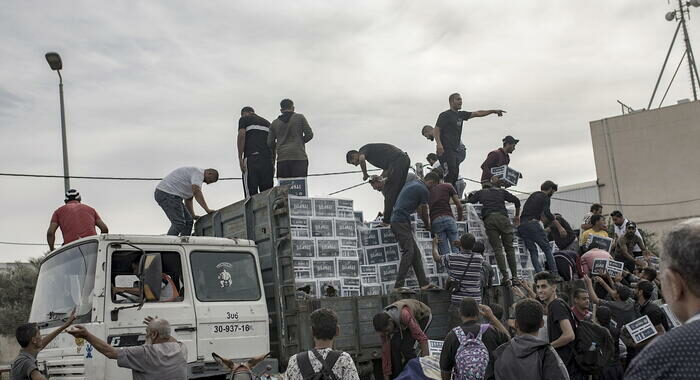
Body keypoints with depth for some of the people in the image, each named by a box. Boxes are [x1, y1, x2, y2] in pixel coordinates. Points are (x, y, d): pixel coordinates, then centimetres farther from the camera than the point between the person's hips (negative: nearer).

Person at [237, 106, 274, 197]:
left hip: (251, 158, -5)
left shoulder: (244, 119, 13)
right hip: (268, 159, 5)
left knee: (251, 193, -8)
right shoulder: (267, 123, 27)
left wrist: (240, 159, -7)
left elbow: (241, 136, -4)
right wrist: (273, 164, 17)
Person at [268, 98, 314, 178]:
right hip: (299, 157, -2)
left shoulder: (275, 123, 14)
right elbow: (309, 134, 4)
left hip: (282, 158, 3)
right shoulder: (300, 118, 7)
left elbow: (270, 143, 12)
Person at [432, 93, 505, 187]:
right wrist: (439, 144, -26)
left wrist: (493, 111, 20)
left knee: (455, 175, 6)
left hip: (456, 150, 8)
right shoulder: (445, 115, -4)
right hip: (446, 150, -8)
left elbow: (477, 114, 24)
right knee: (451, 173, -18)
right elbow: (436, 130, -11)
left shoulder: (461, 115, 19)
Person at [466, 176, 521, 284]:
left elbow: (469, 201, 21)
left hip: (488, 219, 0)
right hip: (502, 217, 0)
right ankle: (514, 276, -2)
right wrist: (517, 216, 28)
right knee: (509, 248, 5)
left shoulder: (481, 192, 24)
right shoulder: (502, 191, 24)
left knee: (497, 249, -3)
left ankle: (505, 276, -14)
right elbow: (516, 200, 17)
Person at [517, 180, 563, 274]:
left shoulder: (533, 195, 26)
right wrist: (559, 227, -10)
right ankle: (554, 274, -2)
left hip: (521, 225, 7)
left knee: (533, 251, 9)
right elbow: (547, 213, -10)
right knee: (547, 248, 2)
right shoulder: (545, 197, 2)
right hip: (532, 223, -7)